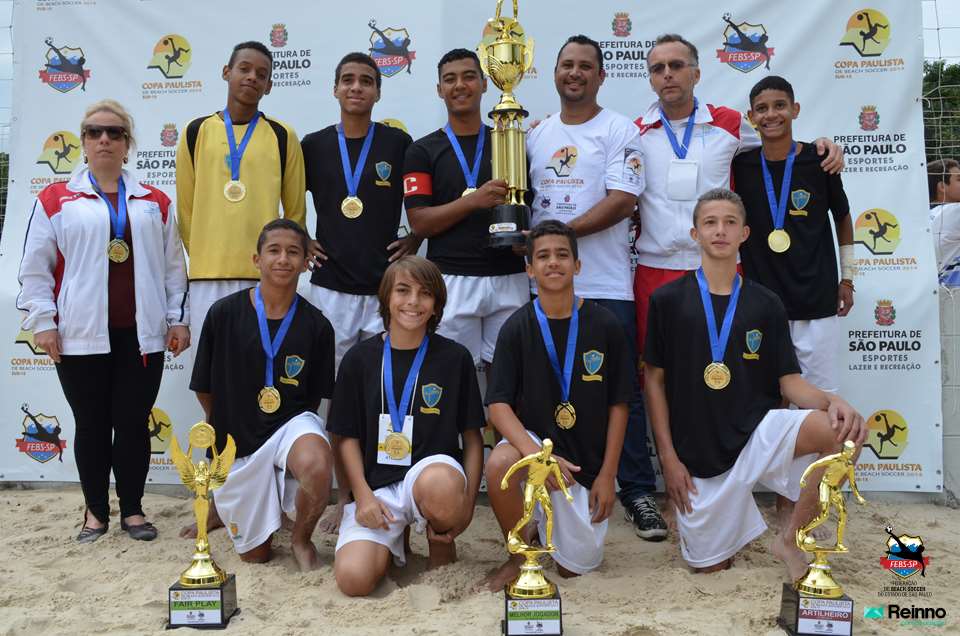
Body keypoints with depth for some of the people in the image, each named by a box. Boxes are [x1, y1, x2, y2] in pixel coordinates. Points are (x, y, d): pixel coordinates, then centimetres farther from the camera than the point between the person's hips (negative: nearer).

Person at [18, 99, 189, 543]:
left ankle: (132, 509, 20)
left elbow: (173, 266, 11)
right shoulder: (56, 199, 5)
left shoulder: (154, 203, 11)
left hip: (140, 334, 1)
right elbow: (35, 267, 3)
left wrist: (178, 318, 6)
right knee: (92, 426, 8)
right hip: (81, 335, -1)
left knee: (133, 423, 5)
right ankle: (95, 511, 23)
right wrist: (42, 321, -4)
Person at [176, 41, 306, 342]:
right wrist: (203, 256, 11)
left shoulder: (282, 136, 5)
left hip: (264, 275, -1)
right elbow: (185, 206, 12)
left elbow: (295, 210, 8)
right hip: (208, 275, 1)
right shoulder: (197, 131, 7)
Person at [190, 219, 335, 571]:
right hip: (237, 440, 1)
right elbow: (205, 390, 3)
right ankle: (221, 505, 49)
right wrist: (226, 428, 11)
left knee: (317, 463, -39)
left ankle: (301, 538, -6)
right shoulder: (223, 313, -9)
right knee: (254, 554, 13)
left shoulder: (316, 325, -8)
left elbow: (314, 397, 5)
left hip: (290, 423, -1)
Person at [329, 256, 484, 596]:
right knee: (353, 579, -22)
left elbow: (472, 437, 3)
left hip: (433, 469, -1)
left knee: (440, 485, -38)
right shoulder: (360, 358, 4)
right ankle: (392, 539, 15)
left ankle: (441, 541, -1)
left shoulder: (455, 357, 1)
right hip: (375, 485, 1)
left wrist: (467, 504, -8)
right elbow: (346, 436, 5)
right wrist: (363, 495, -9)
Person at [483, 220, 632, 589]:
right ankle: (522, 553, -5)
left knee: (576, 567, 1)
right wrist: (537, 454, -29)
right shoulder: (517, 328, -7)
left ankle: (553, 517, 36)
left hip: (587, 461, 1)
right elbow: (498, 405, -12)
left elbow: (618, 405, -1)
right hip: (533, 437, -1)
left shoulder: (604, 325, -7)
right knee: (498, 465, -35)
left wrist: (607, 474, -4)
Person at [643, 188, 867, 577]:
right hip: (697, 451, -1)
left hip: (756, 432, 1)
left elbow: (790, 382, 1)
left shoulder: (766, 304, 3)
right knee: (709, 566, 5)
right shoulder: (668, 300, -2)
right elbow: (654, 380, 0)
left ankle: (790, 539, -7)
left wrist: (831, 401, -21)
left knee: (844, 432, -28)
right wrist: (668, 457, -5)